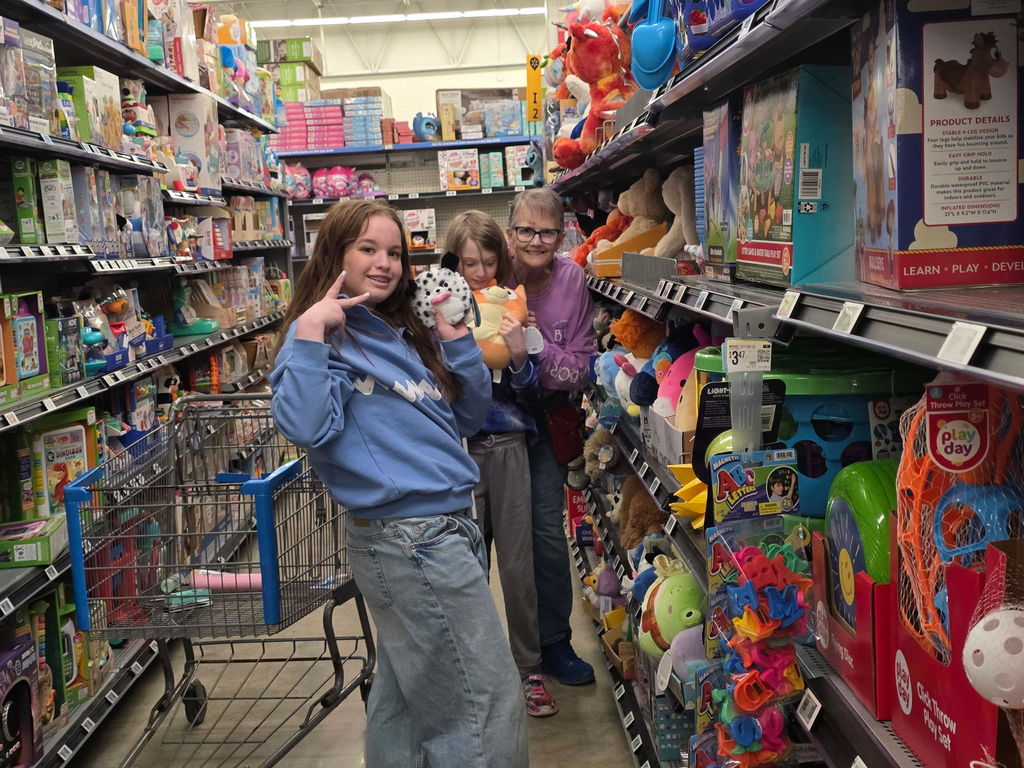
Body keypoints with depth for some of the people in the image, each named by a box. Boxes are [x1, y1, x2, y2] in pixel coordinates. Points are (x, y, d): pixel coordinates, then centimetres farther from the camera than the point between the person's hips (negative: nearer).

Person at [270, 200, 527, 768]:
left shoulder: (403, 332, 14)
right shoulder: (323, 335, -9)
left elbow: (469, 416, 13)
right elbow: (305, 427, -26)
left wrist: (454, 336, 4)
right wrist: (309, 333, -26)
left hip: (446, 525, 9)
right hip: (413, 538, -9)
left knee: (407, 692, 21)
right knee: (488, 702, -2)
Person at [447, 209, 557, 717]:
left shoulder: (514, 310, 3)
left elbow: (533, 398, 2)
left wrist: (519, 355, -16)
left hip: (509, 448, 0)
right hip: (458, 449, 0)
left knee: (518, 565, 5)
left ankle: (529, 669, 21)